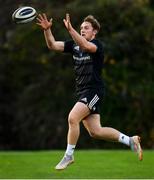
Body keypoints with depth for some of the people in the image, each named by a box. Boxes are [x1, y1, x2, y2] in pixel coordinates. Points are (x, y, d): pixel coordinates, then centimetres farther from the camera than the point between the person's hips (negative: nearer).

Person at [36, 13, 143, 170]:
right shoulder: (74, 45, 10)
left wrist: (70, 29, -43)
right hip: (82, 92, 8)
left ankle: (68, 156, -8)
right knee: (95, 132, 7)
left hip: (94, 91, -8)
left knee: (73, 118, -21)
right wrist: (47, 30, -14)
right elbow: (53, 45, 3)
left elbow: (86, 46, -33)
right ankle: (130, 140, 21)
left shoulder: (97, 45, -9)